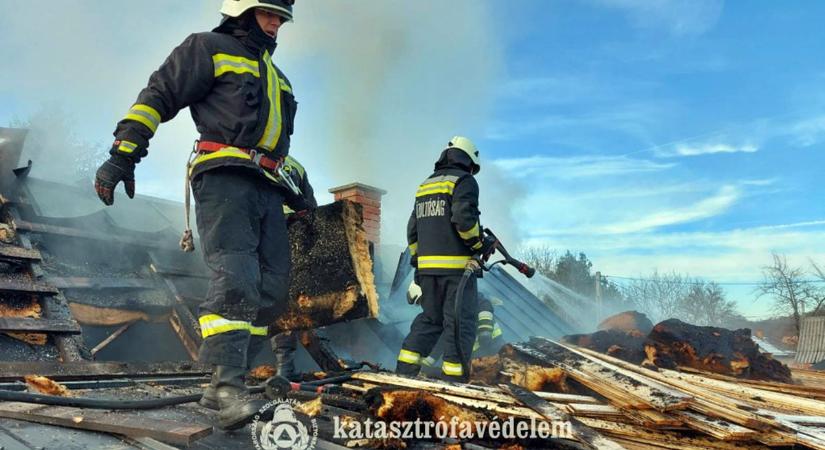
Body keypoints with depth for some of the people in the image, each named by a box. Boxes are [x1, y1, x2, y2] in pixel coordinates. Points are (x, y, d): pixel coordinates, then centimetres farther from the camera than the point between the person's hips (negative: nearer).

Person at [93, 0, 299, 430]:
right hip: (223, 177, -8)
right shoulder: (208, 48, 10)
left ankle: (229, 372, 7)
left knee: (271, 287, 0)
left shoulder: (275, 76, 32)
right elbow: (158, 95, -1)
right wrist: (123, 153, -12)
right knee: (235, 276, -23)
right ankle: (228, 387, -28)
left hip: (266, 188, 8)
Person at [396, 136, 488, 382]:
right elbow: (464, 218, -19)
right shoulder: (464, 181, -3)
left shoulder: (425, 185, 19)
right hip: (457, 265, -7)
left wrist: (417, 261, 23)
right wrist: (478, 243, -4)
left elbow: (412, 230, 18)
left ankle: (404, 369, 12)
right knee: (460, 322, 0)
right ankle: (454, 378, 1)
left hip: (427, 265, 7)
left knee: (430, 318, 17)